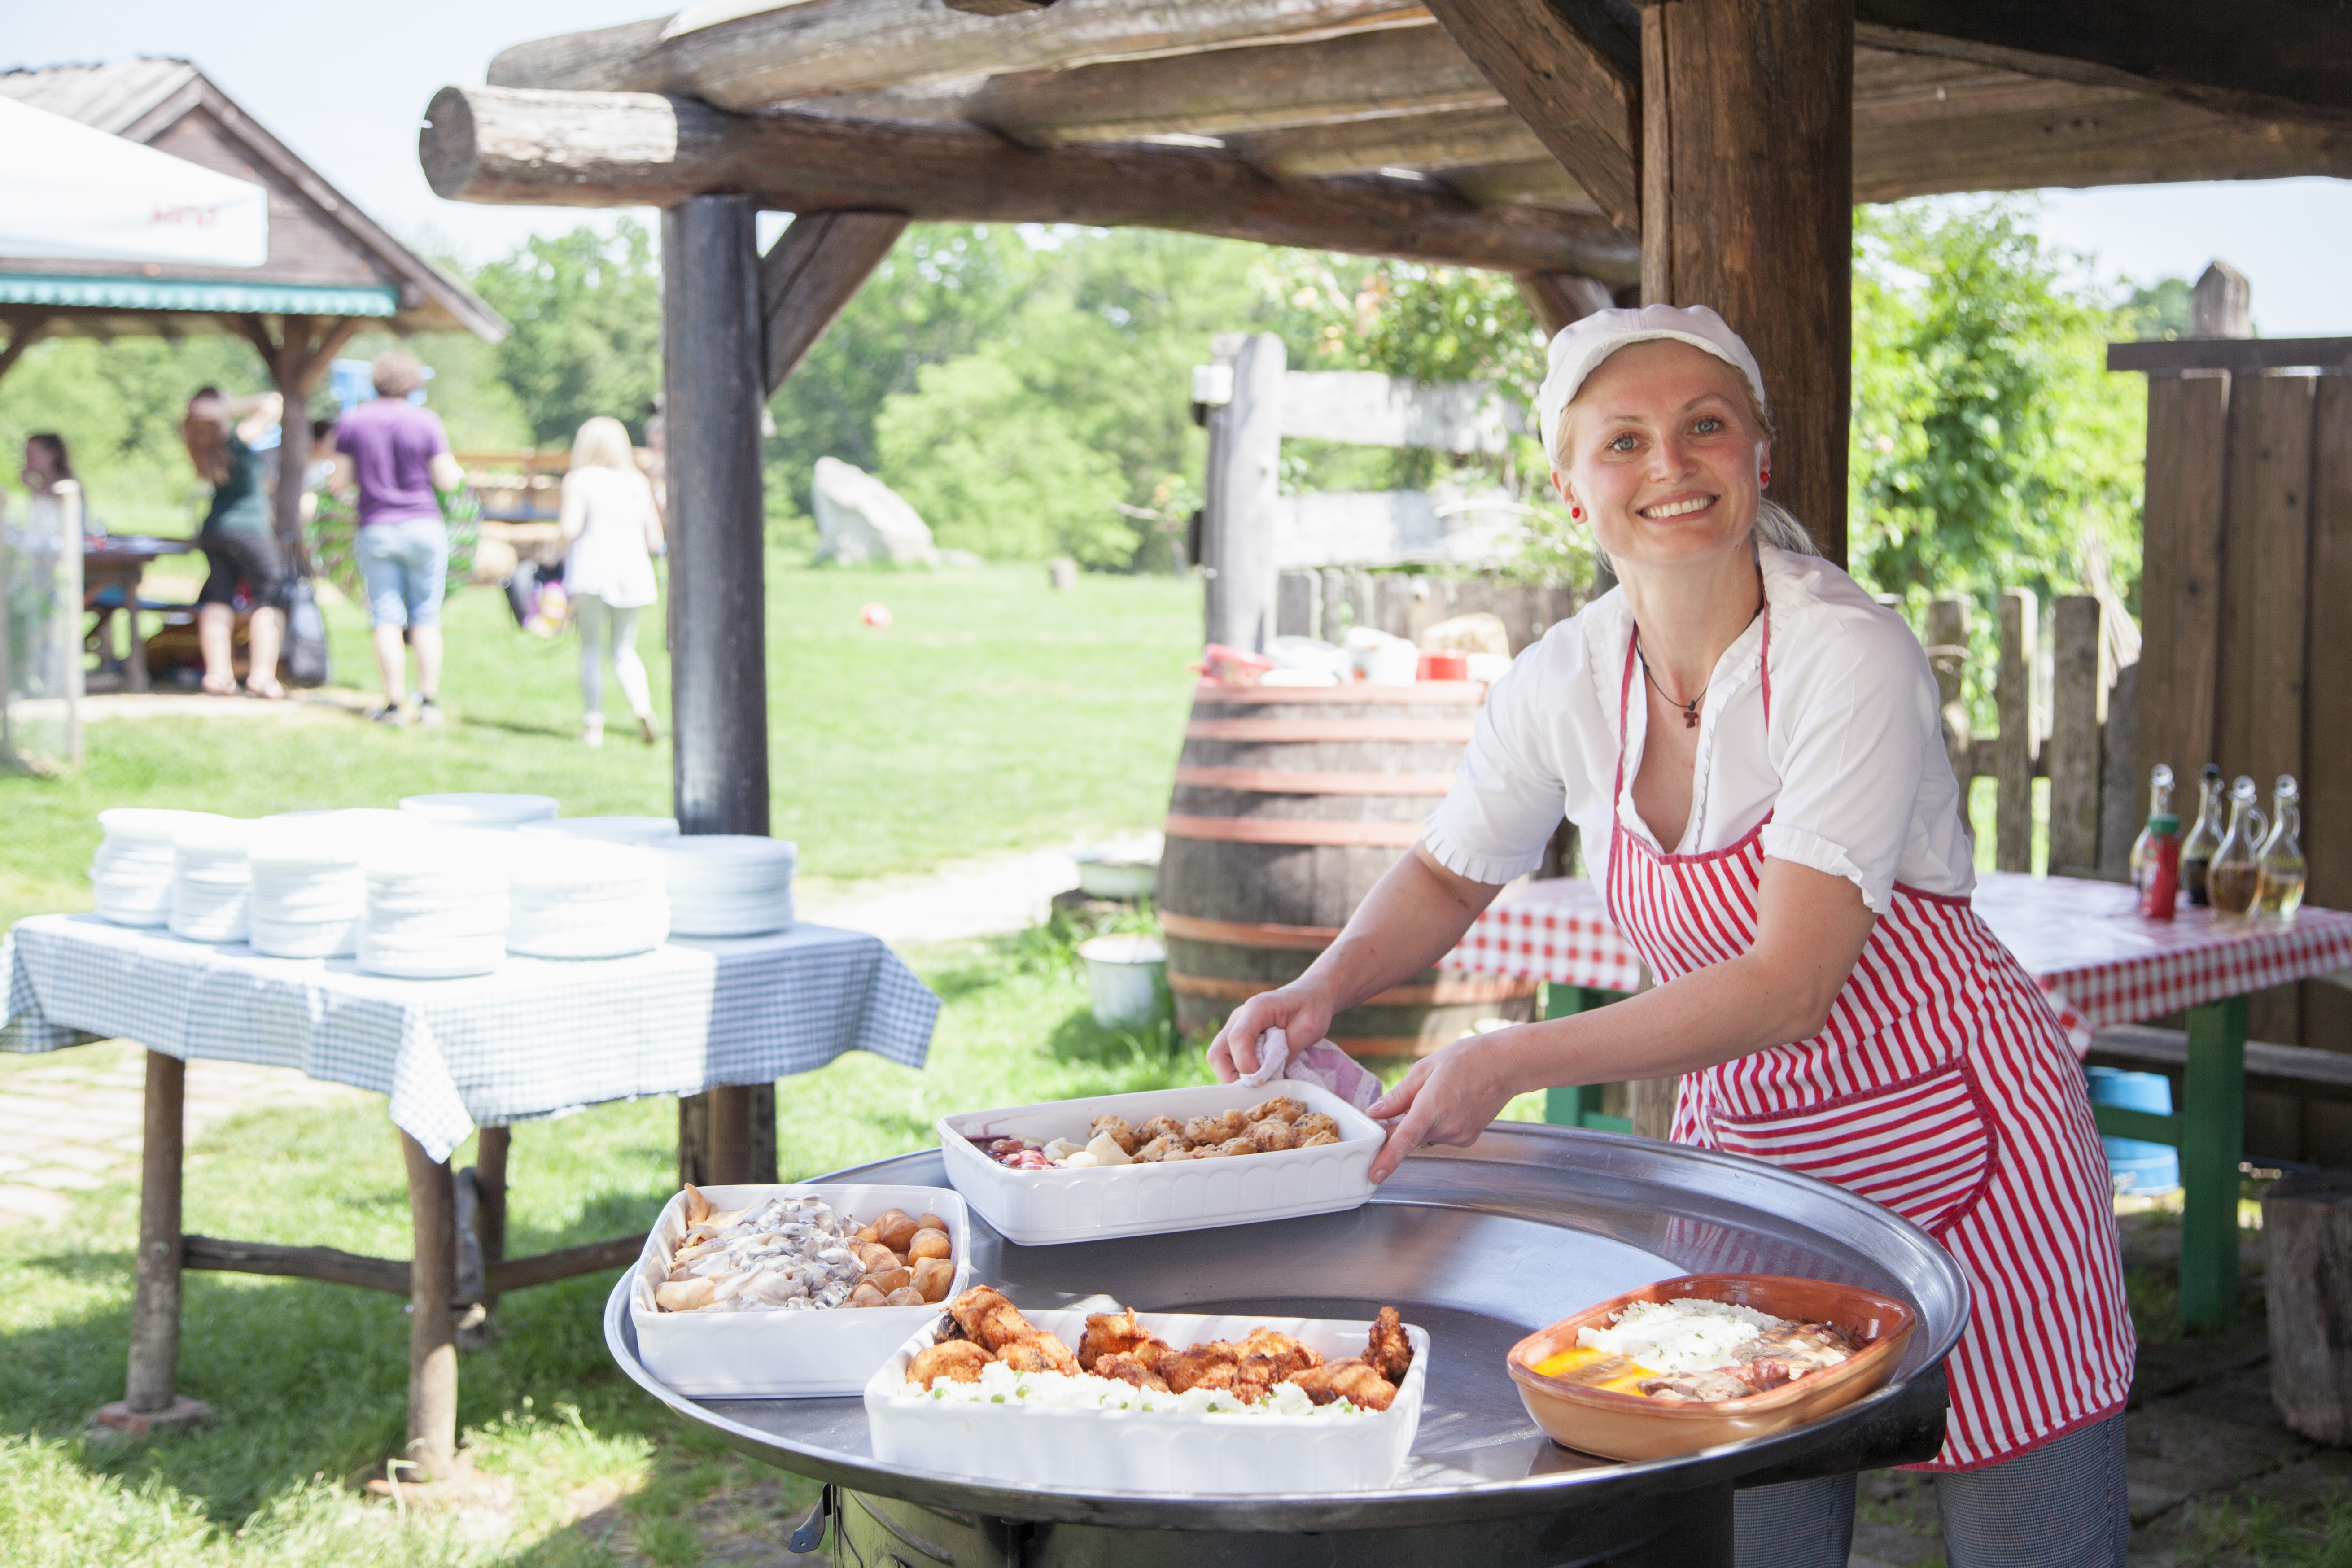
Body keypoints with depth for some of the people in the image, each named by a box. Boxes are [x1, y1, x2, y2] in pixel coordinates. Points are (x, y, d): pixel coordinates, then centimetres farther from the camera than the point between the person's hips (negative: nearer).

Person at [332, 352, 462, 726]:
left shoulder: (351, 422, 1)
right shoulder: (426, 421, -4)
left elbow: (340, 482, 1)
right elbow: (446, 480, -4)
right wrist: (458, 471, 17)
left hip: (376, 530, 1)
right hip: (424, 527, -1)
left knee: (387, 618, 3)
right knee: (426, 617, 6)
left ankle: (395, 704, -1)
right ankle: (429, 701, 3)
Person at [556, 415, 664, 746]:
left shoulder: (579, 480, 0)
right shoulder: (639, 484, 12)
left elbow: (570, 531, -11)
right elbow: (655, 542, 11)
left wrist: (562, 514, 9)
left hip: (591, 573, -3)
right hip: (632, 574, 3)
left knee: (592, 649, 6)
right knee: (624, 650, 12)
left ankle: (595, 727, 3)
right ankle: (642, 706, -13)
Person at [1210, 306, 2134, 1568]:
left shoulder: (1853, 659, -22)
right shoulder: (1564, 681, -7)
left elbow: (1787, 988, -27)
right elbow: (1448, 875, 12)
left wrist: (1512, 1061, -31)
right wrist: (1325, 987, -7)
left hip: (1958, 1150, -4)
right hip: (1744, 1153, 4)